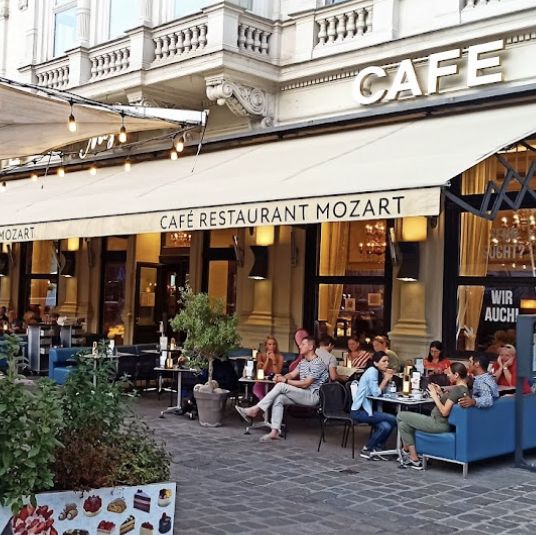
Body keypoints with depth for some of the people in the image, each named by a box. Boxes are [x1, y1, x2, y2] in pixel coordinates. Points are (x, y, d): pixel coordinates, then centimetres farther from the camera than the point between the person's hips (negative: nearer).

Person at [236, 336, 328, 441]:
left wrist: (285, 381, -15)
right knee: (278, 398, -19)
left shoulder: (317, 363, -12)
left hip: (313, 396, -9)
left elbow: (305, 384, -17)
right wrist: (281, 377, -6)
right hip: (302, 395, 9)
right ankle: (275, 431, -26)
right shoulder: (303, 361, 19)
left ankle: (254, 410, -20)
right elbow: (292, 374, 16)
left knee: (281, 386, -23)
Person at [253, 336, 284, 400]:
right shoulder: (260, 356, 4)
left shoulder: (280, 357, 1)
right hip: (262, 382, 1)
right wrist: (267, 359, -11)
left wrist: (274, 360, -17)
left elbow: (277, 373, -7)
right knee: (257, 388, -31)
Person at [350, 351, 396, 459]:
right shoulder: (372, 371, -12)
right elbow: (376, 392, -17)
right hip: (359, 411, -8)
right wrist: (386, 379, -8)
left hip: (367, 409, 8)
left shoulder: (379, 372, 14)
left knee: (386, 426, -16)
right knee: (392, 420, -16)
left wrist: (388, 379, 0)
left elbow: (383, 391, 12)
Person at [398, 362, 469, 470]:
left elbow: (445, 412, -24)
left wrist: (435, 396, -14)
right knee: (403, 424, 16)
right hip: (441, 423, 11)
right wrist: (440, 393, 6)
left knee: (401, 416, 0)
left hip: (439, 424, -11)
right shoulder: (464, 388, 9)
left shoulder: (457, 389, -22)